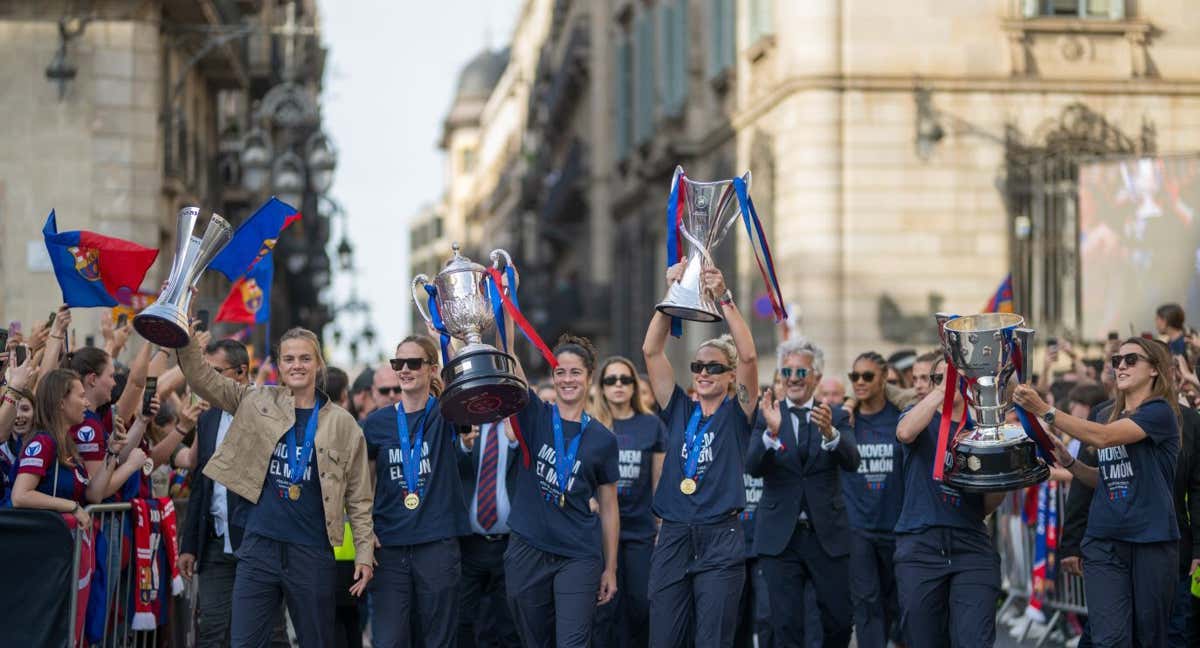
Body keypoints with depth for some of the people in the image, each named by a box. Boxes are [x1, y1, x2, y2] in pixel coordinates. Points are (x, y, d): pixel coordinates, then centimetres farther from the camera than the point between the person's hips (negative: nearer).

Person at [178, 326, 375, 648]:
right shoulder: (257, 402, 7)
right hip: (259, 548, 1)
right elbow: (200, 376, 3)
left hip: (312, 552, -1)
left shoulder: (342, 423, 3)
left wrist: (365, 553, 0)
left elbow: (358, 497, 5)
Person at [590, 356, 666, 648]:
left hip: (641, 528, 0)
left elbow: (659, 481, 7)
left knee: (641, 604, -1)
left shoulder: (651, 425, 5)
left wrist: (663, 526, 4)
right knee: (606, 607, -1)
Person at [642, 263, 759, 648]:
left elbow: (748, 356, -13)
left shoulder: (736, 415, 2)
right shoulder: (679, 411, 10)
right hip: (673, 537, 3)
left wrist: (724, 299, -19)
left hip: (721, 542, -3)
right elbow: (651, 351, 2)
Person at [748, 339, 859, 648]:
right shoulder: (766, 416, 1)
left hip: (827, 533, 1)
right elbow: (753, 468, -12)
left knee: (840, 621, 5)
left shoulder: (836, 416, 4)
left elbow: (851, 462, -13)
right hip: (780, 536, -1)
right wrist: (771, 432, -30)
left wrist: (829, 433, -33)